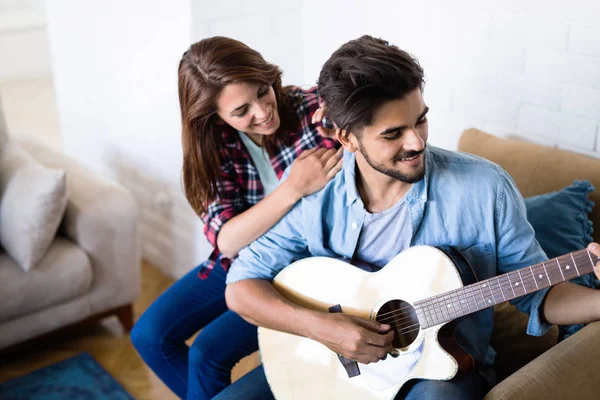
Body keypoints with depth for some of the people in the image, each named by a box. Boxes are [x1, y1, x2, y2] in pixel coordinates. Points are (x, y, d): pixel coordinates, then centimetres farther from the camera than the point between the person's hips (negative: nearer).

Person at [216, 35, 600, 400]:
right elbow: (241, 288, -9)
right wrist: (320, 326, -24)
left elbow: (536, 290, -5)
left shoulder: (486, 187, -15)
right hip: (338, 361, 2)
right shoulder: (317, 196, -11)